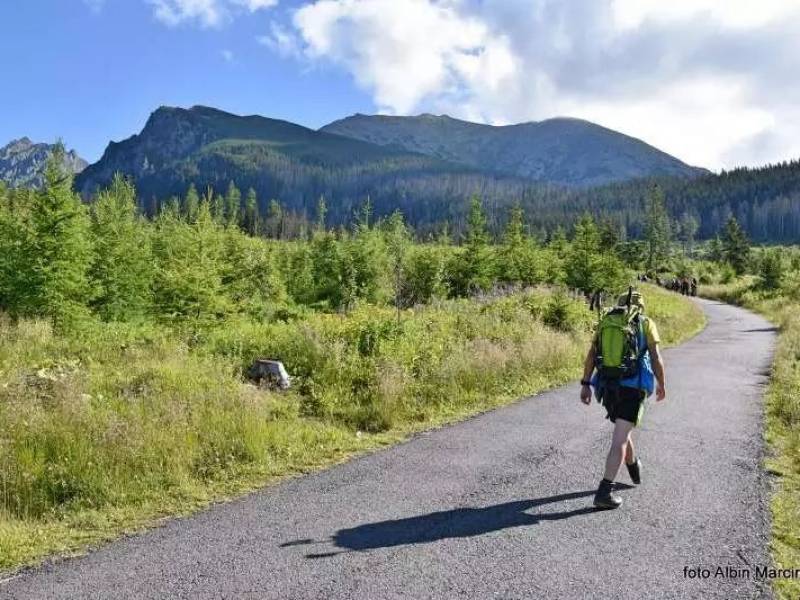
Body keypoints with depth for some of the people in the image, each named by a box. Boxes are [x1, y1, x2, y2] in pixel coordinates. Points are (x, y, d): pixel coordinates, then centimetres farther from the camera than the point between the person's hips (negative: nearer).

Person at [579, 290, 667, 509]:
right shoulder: (646, 323, 6)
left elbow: (591, 355, 2)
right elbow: (656, 358, -2)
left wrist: (585, 385, 2)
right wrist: (661, 384, 12)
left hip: (608, 386, 4)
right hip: (634, 387, -4)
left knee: (622, 430, 27)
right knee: (619, 440, -7)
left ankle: (635, 470, 49)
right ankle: (604, 492, -15)